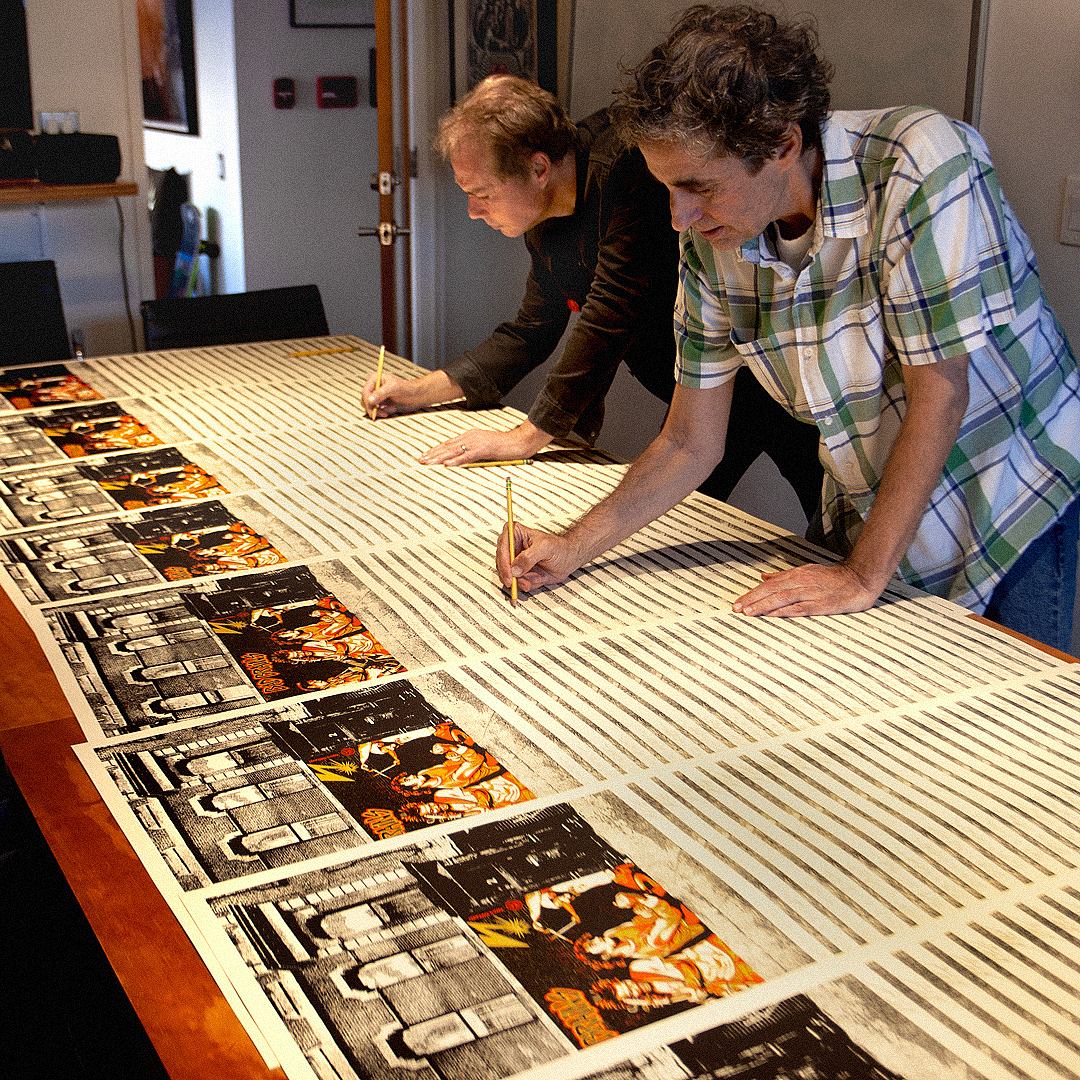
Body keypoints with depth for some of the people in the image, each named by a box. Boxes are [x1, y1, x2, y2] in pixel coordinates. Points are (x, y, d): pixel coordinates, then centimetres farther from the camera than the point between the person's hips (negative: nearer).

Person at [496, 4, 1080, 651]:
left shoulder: (920, 164, -28)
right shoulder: (710, 240, -11)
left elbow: (940, 391, -26)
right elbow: (692, 444, -4)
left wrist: (863, 577, -23)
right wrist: (573, 549, -13)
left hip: (1012, 506, -4)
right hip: (868, 521, 4)